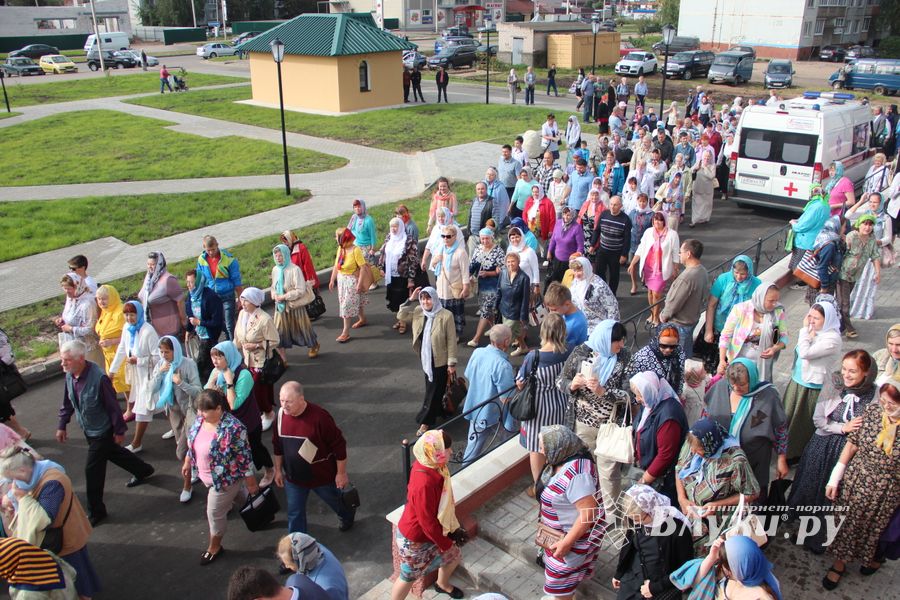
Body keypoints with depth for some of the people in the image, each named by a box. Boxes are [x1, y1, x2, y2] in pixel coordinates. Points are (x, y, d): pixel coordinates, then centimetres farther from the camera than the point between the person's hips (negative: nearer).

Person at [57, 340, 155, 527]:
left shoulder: (98, 378, -32)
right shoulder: (70, 375, -9)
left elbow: (112, 406, -23)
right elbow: (67, 403, 6)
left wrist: (119, 430, -15)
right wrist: (62, 425, 9)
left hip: (102, 431, -8)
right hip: (88, 429, 8)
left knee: (93, 469, -1)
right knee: (113, 453, 26)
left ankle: (96, 511, 16)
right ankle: (143, 470, 50)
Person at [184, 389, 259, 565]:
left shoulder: (233, 428, -32)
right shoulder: (201, 419, -9)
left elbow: (244, 456, -24)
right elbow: (192, 442, 10)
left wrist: (250, 482, -17)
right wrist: (187, 462, 18)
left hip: (226, 478, -6)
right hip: (208, 475, 6)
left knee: (215, 512, 8)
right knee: (238, 496, 27)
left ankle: (214, 547, 30)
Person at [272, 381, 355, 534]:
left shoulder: (319, 417, -31)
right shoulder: (281, 415, -13)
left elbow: (339, 446, -21)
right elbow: (277, 445, 5)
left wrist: (341, 473, -14)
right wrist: (278, 470, 11)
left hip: (323, 476, -3)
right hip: (293, 477, 3)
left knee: (336, 502, 24)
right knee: (294, 513, 12)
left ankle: (347, 516, 57)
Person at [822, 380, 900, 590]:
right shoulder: (872, 410, -14)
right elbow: (852, 444, -4)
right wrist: (834, 478, -1)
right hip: (855, 481, 2)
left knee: (876, 529, 21)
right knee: (847, 523, 17)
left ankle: (876, 558, 53)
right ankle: (839, 563, 41)